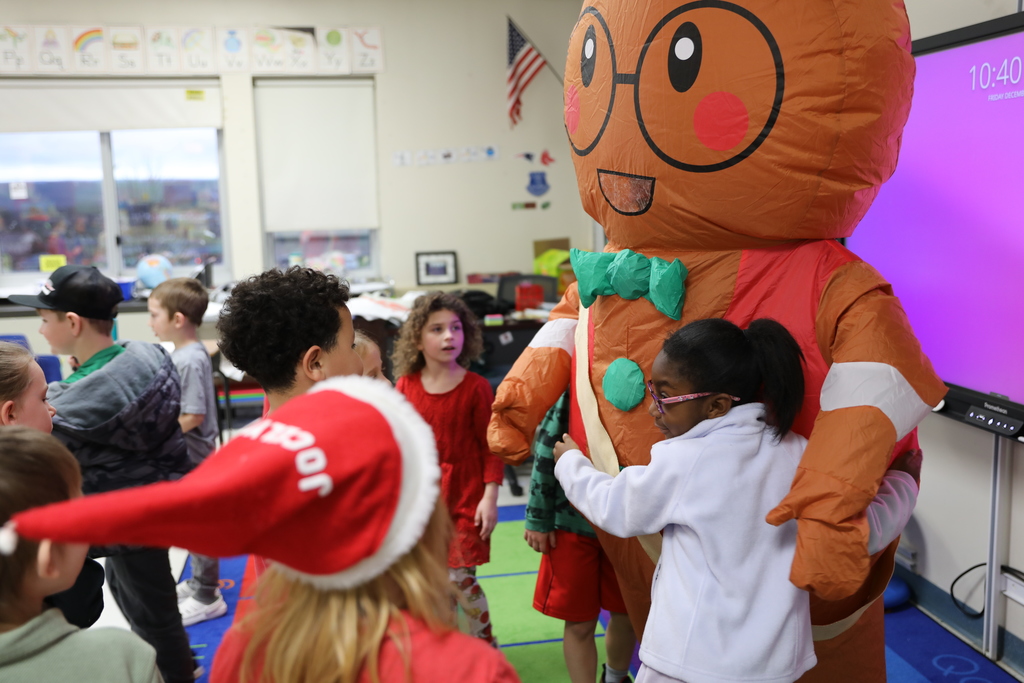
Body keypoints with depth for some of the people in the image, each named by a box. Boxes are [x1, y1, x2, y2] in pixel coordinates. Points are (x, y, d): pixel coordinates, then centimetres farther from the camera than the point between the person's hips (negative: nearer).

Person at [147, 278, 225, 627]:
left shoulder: (191, 360, -24)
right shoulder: (181, 352, 4)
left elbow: (193, 416, -26)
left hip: (194, 457, -9)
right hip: (183, 456, 9)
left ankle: (207, 597, 19)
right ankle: (199, 581, 38)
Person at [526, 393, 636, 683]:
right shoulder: (573, 392, -13)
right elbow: (545, 452, -7)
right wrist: (538, 520, -4)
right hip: (573, 521, -2)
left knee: (626, 615, 17)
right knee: (580, 624, 6)